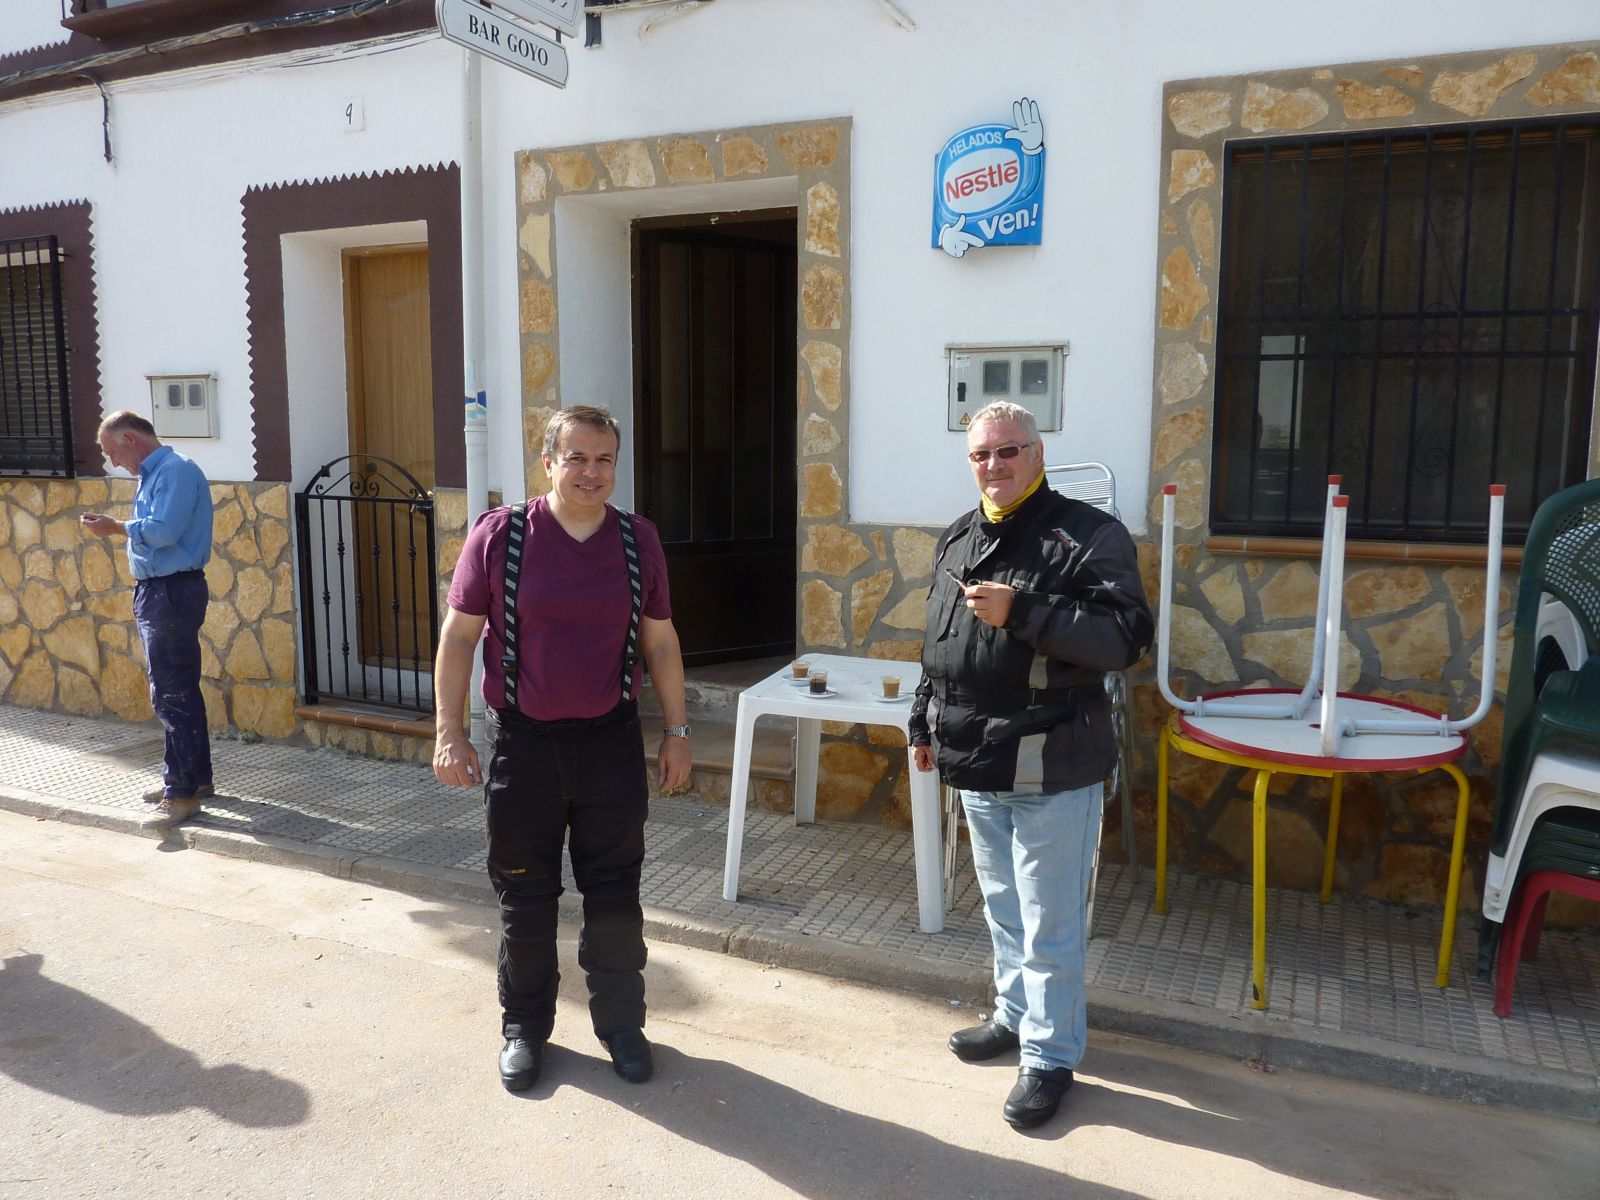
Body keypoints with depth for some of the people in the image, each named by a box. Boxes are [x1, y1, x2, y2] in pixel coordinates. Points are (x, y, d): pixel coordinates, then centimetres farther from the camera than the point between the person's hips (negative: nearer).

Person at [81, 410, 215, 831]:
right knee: (178, 691, 16)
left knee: (172, 695, -7)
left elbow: (163, 530, -23)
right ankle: (195, 776, 26)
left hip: (173, 593, -10)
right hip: (155, 591, 10)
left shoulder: (176, 470, -14)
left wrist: (115, 527, -11)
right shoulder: (153, 473, 16)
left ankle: (183, 793, -2)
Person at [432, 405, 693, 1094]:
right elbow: (459, 636, -3)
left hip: (611, 740, 1)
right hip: (521, 743, -1)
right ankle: (524, 1026, 32)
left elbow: (660, 641, 7)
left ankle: (621, 1022, 30)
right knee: (524, 897, 12)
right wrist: (449, 733, -7)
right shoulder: (499, 535, -6)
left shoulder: (638, 541, 1)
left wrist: (677, 733, 6)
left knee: (615, 894, 11)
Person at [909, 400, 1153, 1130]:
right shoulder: (957, 540, 11)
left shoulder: (1090, 536, -12)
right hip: (976, 764, 7)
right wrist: (924, 724, 20)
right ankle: (1016, 1014, 40)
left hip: (1052, 766, -7)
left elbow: (1126, 637, -22)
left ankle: (1050, 1055, 20)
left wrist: (1022, 614, -28)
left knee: (1049, 923, 4)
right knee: (1002, 905, 22)